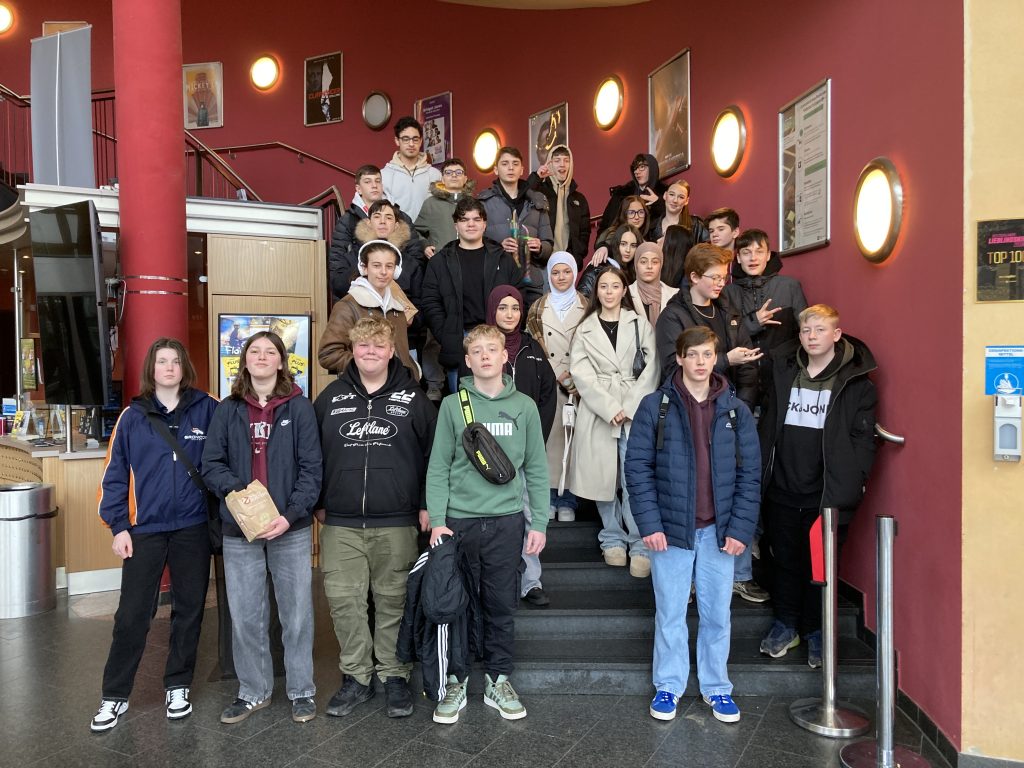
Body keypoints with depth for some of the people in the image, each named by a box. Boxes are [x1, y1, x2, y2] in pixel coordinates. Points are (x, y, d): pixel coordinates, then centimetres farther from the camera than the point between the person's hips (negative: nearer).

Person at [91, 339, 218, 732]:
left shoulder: (207, 410, -1)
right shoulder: (133, 416, 2)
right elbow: (115, 475, 3)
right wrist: (118, 526, -2)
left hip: (194, 528, 0)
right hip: (145, 529, 0)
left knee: (189, 610, 10)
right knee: (132, 615, 4)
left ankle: (177, 686, 27)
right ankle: (115, 695, 22)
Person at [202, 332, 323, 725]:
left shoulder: (299, 407, -1)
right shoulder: (228, 410, 6)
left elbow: (312, 468, -5)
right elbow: (211, 464, 4)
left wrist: (291, 514, -15)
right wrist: (237, 490, -15)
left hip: (291, 529, -2)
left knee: (297, 614, 6)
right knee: (245, 617, 11)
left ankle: (302, 691, 23)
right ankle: (253, 692, 28)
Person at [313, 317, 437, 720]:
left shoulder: (412, 398, 2)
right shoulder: (331, 397, 7)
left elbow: (434, 453, 3)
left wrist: (427, 505, -1)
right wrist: (318, 503, 9)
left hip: (396, 523, -2)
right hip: (340, 524, 2)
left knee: (393, 601, 7)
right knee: (344, 600, 4)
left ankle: (394, 676, 22)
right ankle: (356, 677, 20)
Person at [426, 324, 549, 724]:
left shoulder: (524, 406, 4)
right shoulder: (452, 405, 1)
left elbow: (536, 468, 6)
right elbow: (438, 467, 0)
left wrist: (538, 522, 2)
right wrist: (437, 519, -8)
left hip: (507, 520, 1)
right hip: (459, 520, -1)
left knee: (502, 606, 10)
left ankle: (498, 680, 25)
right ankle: (455, 682, 22)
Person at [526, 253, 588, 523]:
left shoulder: (586, 306, 7)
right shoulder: (539, 308, 9)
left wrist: (577, 380, -8)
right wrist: (558, 376, -6)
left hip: (579, 386, 0)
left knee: (573, 438, -1)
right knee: (549, 437, 0)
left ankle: (568, 500, 8)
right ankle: (548, 497, 11)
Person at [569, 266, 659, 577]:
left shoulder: (639, 324, 9)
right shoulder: (585, 329, 12)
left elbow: (653, 366, 0)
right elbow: (580, 371, 1)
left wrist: (629, 406, -10)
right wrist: (609, 406, -11)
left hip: (635, 409, -1)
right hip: (596, 410, 2)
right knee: (603, 476, 5)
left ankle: (640, 546, 2)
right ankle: (613, 539, 20)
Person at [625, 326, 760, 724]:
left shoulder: (736, 411, 3)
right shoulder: (655, 406, -3)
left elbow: (749, 474, 3)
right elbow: (638, 466, -5)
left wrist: (740, 528, -4)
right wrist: (649, 523, -11)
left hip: (718, 531, 2)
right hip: (670, 528, -2)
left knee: (717, 613, 12)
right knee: (670, 613, 10)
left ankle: (716, 687, 30)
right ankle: (668, 686, 27)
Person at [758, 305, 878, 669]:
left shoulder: (855, 382, -3)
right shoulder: (781, 372, 7)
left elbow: (862, 440, -6)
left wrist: (848, 488, -14)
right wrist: (760, 474, 5)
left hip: (826, 493, -3)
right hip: (782, 489, 3)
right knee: (785, 560, 14)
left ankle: (816, 631, 27)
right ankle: (786, 623, 31)